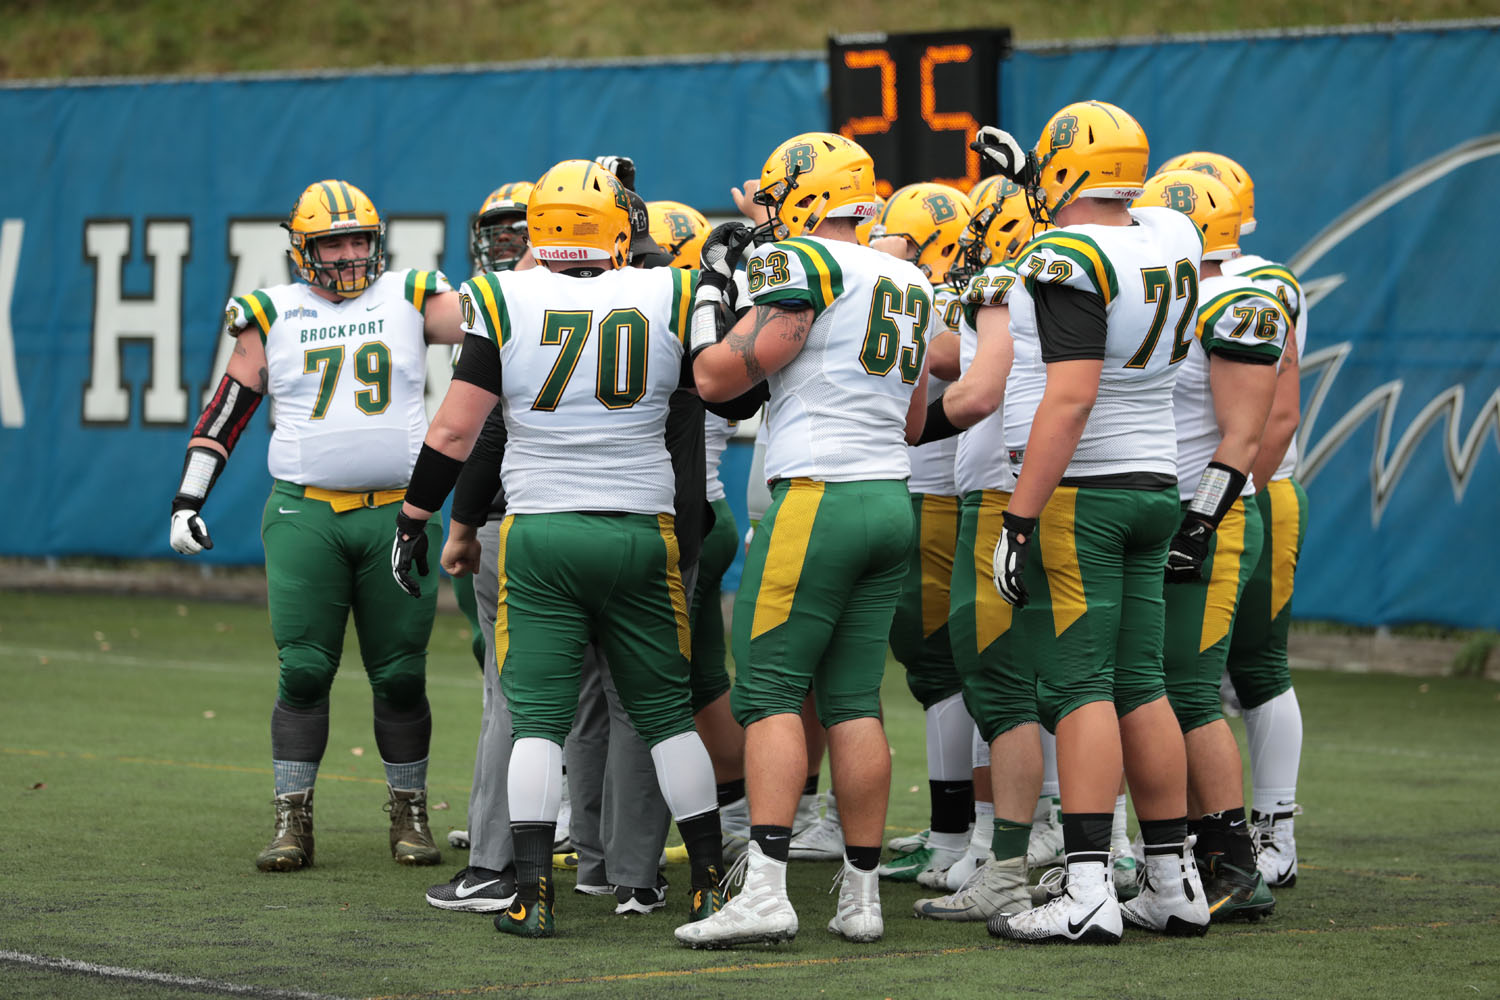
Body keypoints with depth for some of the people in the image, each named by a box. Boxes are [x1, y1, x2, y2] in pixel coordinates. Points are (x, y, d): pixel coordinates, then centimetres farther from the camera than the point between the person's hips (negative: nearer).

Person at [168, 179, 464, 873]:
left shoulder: (411, 300, 8)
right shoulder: (274, 316, 7)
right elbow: (226, 412, 9)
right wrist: (188, 497, 5)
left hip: (396, 513, 1)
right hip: (305, 515, 0)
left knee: (401, 676, 4)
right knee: (303, 672, -4)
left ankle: (410, 816, 16)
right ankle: (292, 824, 2)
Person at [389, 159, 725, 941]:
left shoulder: (506, 304, -5)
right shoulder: (667, 299, -2)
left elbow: (454, 430, -5)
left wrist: (413, 519, 6)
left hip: (537, 534, -1)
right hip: (640, 533, 1)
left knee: (536, 717, 2)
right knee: (667, 712, 12)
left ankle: (532, 894, -6)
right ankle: (710, 884, 13)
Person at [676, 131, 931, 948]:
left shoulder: (804, 265, -8)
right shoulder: (907, 283, 17)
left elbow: (717, 377, -7)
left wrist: (712, 286, 6)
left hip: (818, 498, -8)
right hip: (894, 500, 8)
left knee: (770, 690, -7)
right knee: (854, 700, 8)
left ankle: (765, 889, -15)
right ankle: (861, 896, 6)